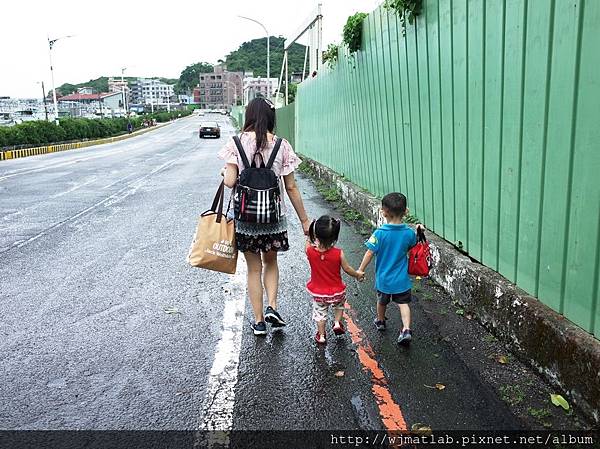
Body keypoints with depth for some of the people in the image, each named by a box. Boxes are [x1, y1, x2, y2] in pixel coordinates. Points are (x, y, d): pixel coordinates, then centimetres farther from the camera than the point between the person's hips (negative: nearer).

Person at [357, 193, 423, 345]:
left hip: (384, 277, -1)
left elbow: (370, 253, -18)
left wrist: (360, 270, -8)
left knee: (382, 301, 23)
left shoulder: (380, 233, -22)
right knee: (403, 303, 13)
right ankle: (406, 330, -2)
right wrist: (418, 232, 17)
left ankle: (380, 321, 46)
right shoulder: (409, 233, -13)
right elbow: (413, 246, 8)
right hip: (402, 278, 1)